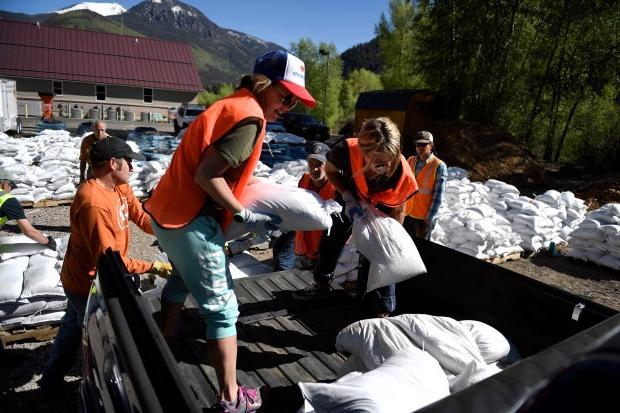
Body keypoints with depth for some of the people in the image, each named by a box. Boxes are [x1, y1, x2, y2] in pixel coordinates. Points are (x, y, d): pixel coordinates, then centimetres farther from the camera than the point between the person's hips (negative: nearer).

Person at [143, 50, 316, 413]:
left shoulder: (233, 105, 13)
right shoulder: (249, 116, -17)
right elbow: (207, 176, -23)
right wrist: (246, 216, -15)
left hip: (171, 209, 11)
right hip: (191, 219, -10)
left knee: (183, 279, 31)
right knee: (222, 307, 0)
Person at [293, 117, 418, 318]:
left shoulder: (404, 175, -39)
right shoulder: (346, 151, -41)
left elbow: (398, 209, -18)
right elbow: (330, 170, -15)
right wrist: (347, 197, -28)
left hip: (381, 209, -2)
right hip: (350, 199, 2)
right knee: (331, 240, 14)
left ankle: (382, 311, 11)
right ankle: (321, 285, 40)